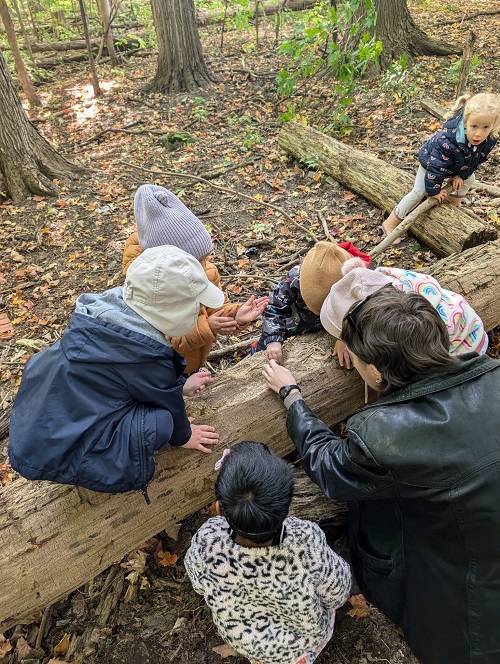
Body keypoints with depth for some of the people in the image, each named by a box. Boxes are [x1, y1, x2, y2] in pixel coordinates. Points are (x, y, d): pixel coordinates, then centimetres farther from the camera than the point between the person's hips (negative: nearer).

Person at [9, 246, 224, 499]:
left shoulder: (110, 306, -6)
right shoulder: (146, 358, -28)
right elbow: (167, 403, -6)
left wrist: (179, 386, 18)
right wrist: (183, 436, 13)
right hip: (61, 456, -8)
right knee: (160, 420, -19)